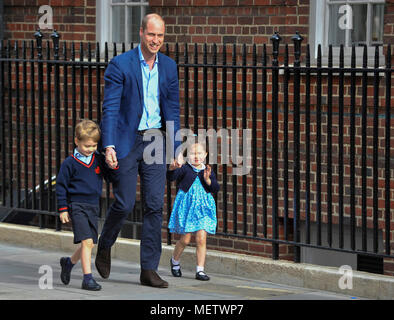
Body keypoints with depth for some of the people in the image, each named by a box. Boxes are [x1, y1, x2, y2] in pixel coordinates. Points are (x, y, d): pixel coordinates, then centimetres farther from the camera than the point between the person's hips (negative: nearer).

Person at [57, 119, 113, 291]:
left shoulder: (99, 159, 7)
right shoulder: (70, 163, -5)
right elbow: (61, 186, -1)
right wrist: (63, 209, -3)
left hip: (93, 206, 6)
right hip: (77, 206, -6)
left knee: (90, 244, 11)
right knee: (87, 241, -16)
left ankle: (69, 262, 38)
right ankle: (88, 278, -14)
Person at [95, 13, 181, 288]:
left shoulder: (169, 66, 7)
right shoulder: (120, 65, -8)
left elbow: (172, 109, 11)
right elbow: (110, 108, -11)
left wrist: (176, 148, 5)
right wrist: (109, 146, -20)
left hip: (155, 141, 4)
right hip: (127, 141, -4)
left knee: (155, 205, 0)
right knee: (124, 203, -4)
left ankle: (149, 269, 4)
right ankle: (104, 247, 25)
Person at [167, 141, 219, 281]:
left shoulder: (208, 170, 7)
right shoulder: (185, 168, -3)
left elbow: (216, 188, 2)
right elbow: (171, 177, -18)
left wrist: (208, 179, -17)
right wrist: (172, 168, -40)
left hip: (202, 208, 2)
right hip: (186, 206, -2)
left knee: (201, 239, -6)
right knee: (185, 239, 3)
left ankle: (200, 270, -1)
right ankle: (175, 261, 30)